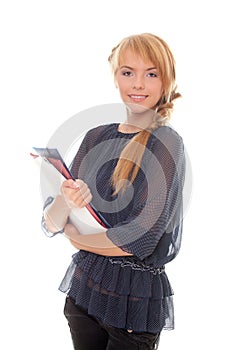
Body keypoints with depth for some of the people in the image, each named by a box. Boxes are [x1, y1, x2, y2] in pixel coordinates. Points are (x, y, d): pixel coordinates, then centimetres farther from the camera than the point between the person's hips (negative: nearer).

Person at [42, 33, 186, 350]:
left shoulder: (166, 143, -12)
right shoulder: (95, 137, 4)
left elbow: (140, 240, -20)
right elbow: (50, 225, 1)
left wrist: (75, 235, -6)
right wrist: (65, 201, -21)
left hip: (136, 296, -5)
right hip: (83, 285, 5)